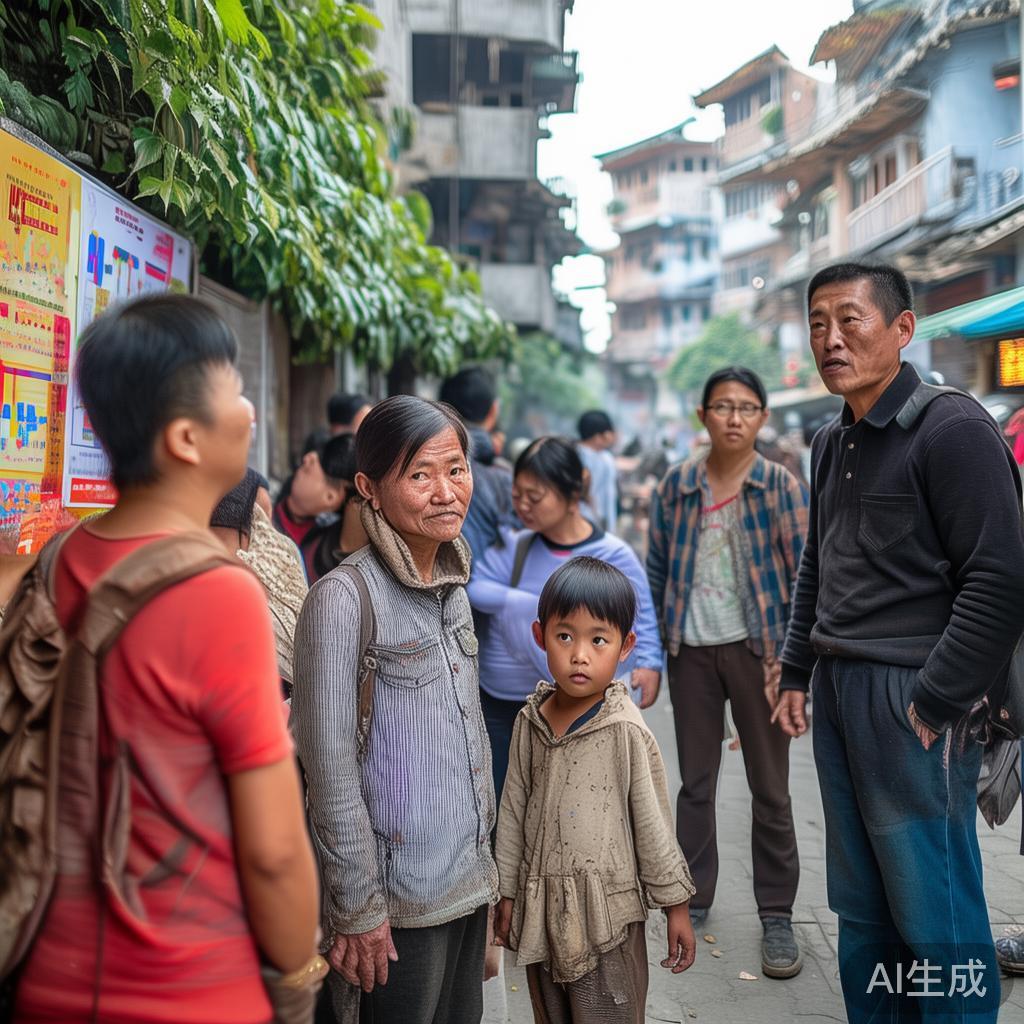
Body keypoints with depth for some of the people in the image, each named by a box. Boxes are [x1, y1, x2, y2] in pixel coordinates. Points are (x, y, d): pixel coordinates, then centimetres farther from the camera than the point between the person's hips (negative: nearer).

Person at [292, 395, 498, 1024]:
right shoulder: (344, 598, -17)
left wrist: (484, 864, 16)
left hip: (468, 879, 7)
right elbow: (332, 769, -16)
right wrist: (358, 908, -14)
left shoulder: (452, 588, 6)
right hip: (398, 896, -7)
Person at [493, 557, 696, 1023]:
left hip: (606, 913, -4)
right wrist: (507, 893, 12)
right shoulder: (529, 722, -1)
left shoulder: (626, 731, -15)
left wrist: (676, 904, -2)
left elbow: (654, 823, -7)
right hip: (540, 913, 5)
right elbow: (513, 810, 7)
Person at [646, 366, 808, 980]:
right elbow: (657, 570, 8)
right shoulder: (677, 485, 2)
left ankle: (778, 916, 20)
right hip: (691, 650, 2)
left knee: (770, 788, 7)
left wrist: (790, 657, -11)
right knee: (696, 782, 13)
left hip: (755, 648, -2)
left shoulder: (781, 487, -5)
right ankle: (694, 899, 27)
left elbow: (805, 578, -5)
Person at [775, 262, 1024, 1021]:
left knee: (937, 916, 1)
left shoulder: (954, 430, -10)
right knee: (860, 909, 15)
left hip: (913, 705, -7)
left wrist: (933, 704, -15)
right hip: (838, 698, 7)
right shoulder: (832, 444, 13)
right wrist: (797, 672, 15)